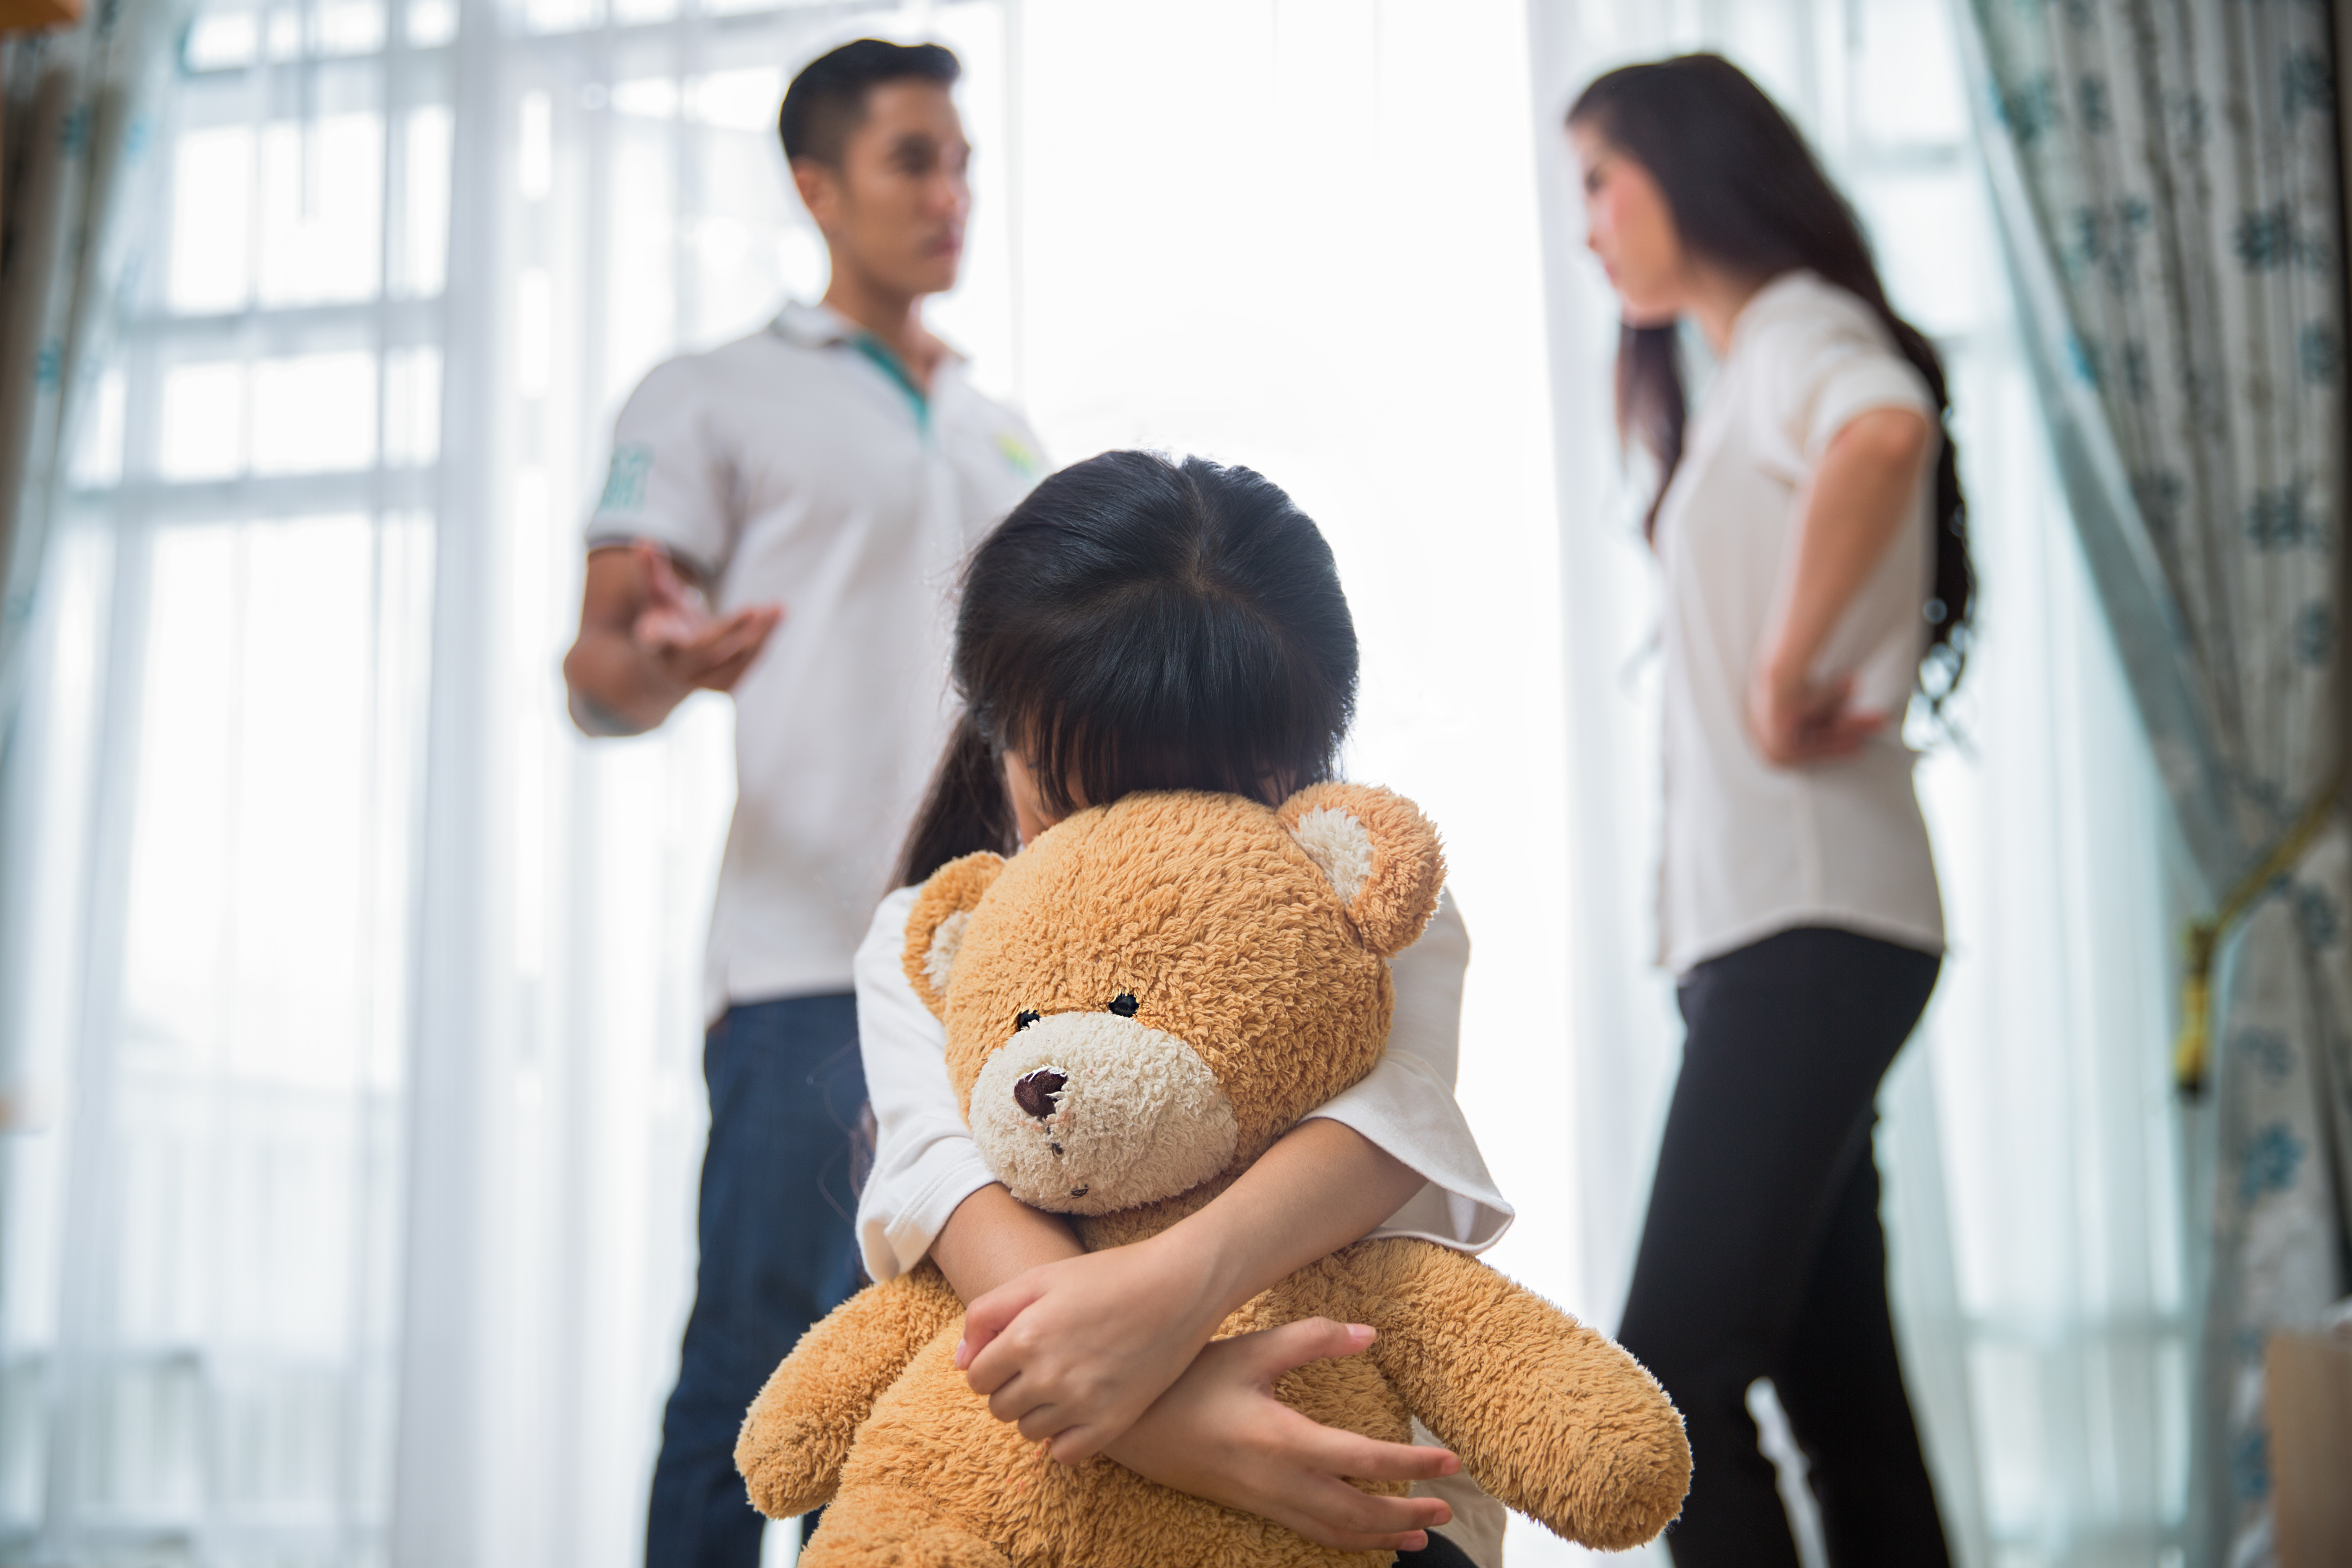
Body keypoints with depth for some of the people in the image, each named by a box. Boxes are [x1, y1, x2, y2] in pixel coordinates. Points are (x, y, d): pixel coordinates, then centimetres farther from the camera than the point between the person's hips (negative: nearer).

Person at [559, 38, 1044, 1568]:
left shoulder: (1005, 436, 23)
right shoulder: (713, 399, 6)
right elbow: (600, 668, -4)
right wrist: (647, 666, -26)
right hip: (814, 967, -5)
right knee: (763, 1364, -8)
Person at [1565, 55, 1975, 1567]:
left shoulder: (1802, 335, -5)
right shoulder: (1747, 375, 24)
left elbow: (1886, 427, -30)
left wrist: (1784, 674, -23)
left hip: (1810, 922, -10)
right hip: (1774, 928, 10)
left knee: (1677, 1373, -14)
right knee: (1842, 1395, 9)